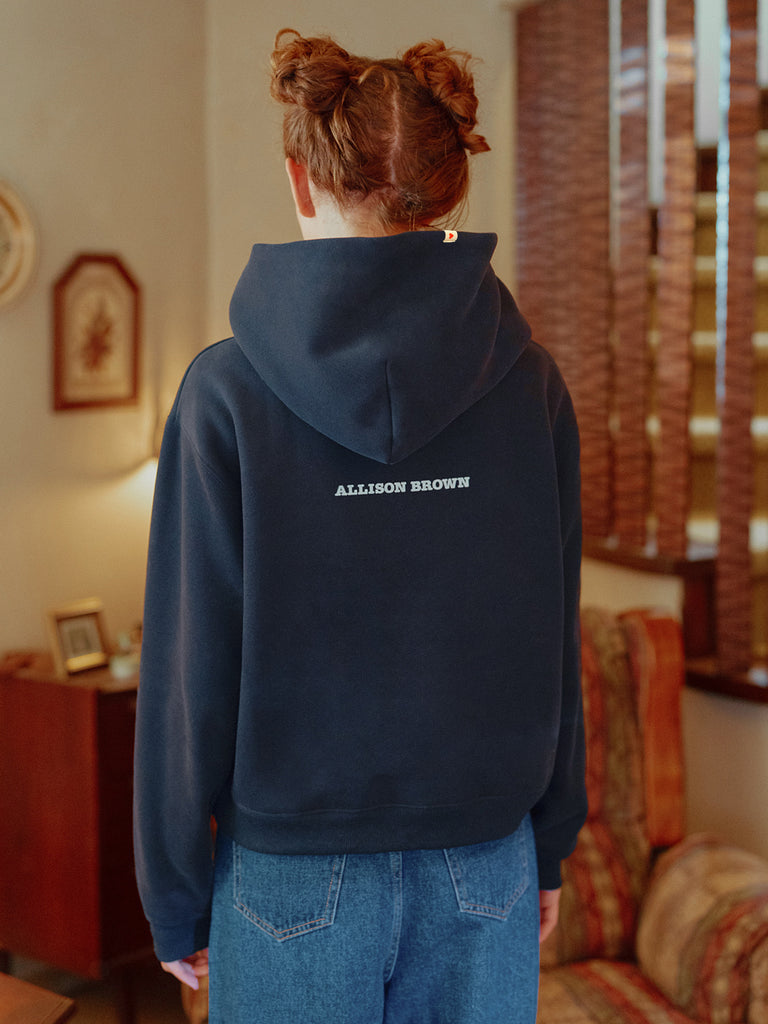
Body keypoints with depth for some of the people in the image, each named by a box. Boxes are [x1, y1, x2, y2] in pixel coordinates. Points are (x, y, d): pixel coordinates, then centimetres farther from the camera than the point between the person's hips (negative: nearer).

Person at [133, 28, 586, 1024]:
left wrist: (174, 897, 2)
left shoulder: (230, 391, -13)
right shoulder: (528, 382, -6)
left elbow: (192, 666, -10)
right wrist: (548, 847, 13)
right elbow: (552, 643, 0)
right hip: (484, 870, 2)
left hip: (291, 878, -2)